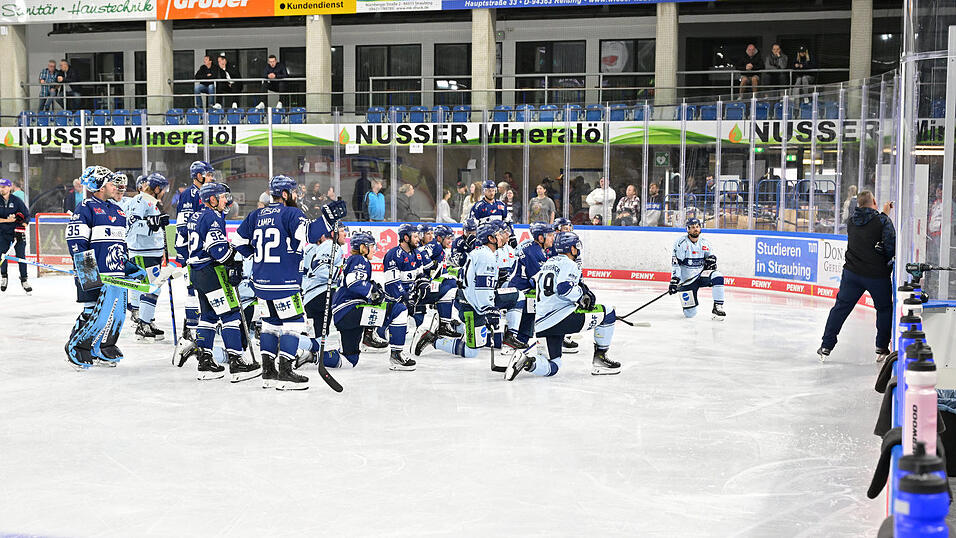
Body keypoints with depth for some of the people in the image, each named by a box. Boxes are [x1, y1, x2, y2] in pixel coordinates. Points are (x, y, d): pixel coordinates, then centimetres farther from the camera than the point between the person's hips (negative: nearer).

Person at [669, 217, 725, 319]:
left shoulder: (704, 242, 4)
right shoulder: (681, 243, -11)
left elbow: (711, 254, 19)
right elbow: (675, 262, -15)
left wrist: (711, 259, -6)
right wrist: (674, 280, -25)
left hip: (702, 275, 4)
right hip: (686, 280, -4)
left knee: (718, 277, -29)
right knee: (690, 314, -10)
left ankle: (718, 307, -17)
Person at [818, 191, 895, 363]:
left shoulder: (851, 222, 6)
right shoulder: (883, 220, -10)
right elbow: (891, 247, -14)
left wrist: (884, 213, 29)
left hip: (852, 271, 4)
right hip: (877, 274, -3)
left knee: (841, 307, 10)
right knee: (885, 309, 15)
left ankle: (826, 347, 9)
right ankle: (882, 350, 15)